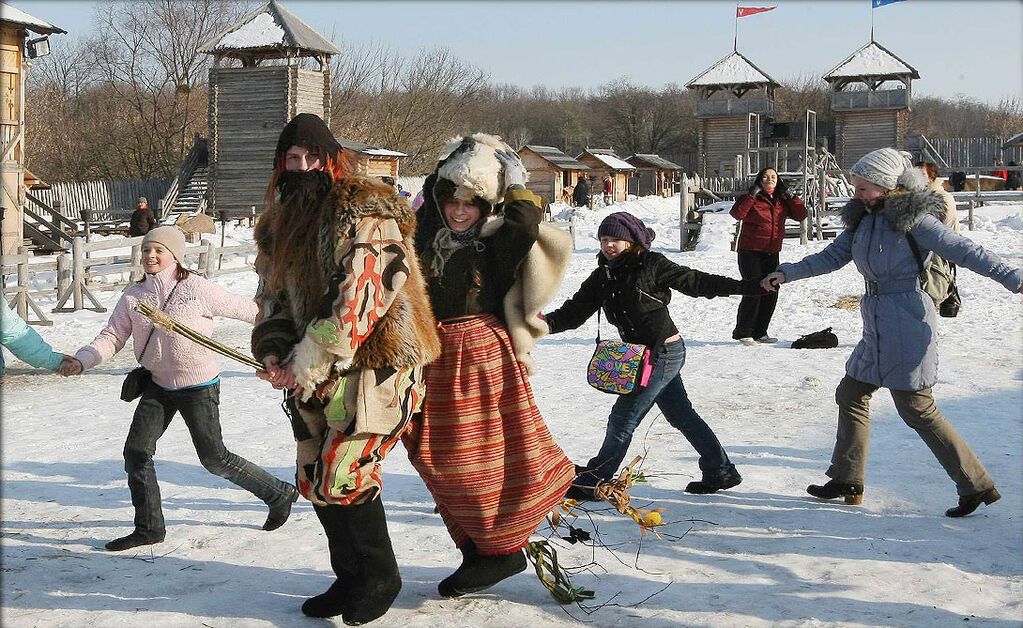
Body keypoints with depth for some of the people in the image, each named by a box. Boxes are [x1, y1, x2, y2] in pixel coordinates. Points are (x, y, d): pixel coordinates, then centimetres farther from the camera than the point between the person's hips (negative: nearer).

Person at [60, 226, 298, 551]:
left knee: (214, 458, -2)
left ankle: (279, 493, 17)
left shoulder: (197, 288, -15)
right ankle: (149, 527, 14)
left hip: (198, 386, -5)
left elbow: (242, 308, -8)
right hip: (159, 386, 5)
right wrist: (80, 361, -21)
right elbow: (111, 337, -4)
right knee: (136, 451, -1)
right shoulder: (133, 296, -2)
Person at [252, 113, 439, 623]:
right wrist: (272, 349, -5)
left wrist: (308, 362, -21)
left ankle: (380, 576, 13)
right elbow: (273, 294, 15)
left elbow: (358, 299, -22)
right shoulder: (281, 222, 13)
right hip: (311, 373, 8)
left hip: (370, 365, -8)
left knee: (341, 476, -10)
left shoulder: (360, 212, -14)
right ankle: (350, 579, 28)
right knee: (313, 479, 10)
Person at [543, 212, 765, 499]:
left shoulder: (652, 265, -13)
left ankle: (592, 482, 5)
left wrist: (751, 286, -14)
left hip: (664, 353, -8)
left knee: (623, 418, -5)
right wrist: (545, 322, -16)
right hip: (644, 355, 8)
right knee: (681, 415, 17)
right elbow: (574, 312, 3)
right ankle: (721, 472, 31)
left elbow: (696, 282, -10)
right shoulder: (602, 277, 6)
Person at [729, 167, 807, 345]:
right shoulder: (753, 199, -6)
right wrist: (751, 195, -24)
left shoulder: (782, 201, 11)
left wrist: (790, 196, -3)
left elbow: (801, 215, 6)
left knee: (771, 293, 6)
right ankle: (743, 333, -2)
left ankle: (759, 332, 17)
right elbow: (737, 213, -22)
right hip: (750, 252, -6)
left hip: (772, 252, 6)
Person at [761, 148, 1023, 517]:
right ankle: (847, 481, 25)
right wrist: (787, 273, 6)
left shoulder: (912, 219, -14)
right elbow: (832, 256, 14)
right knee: (850, 394, 14)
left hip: (907, 326, -9)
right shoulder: (863, 218, 8)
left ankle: (977, 485, 5)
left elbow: (965, 252, -13)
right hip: (878, 329, 9)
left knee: (917, 409, -5)